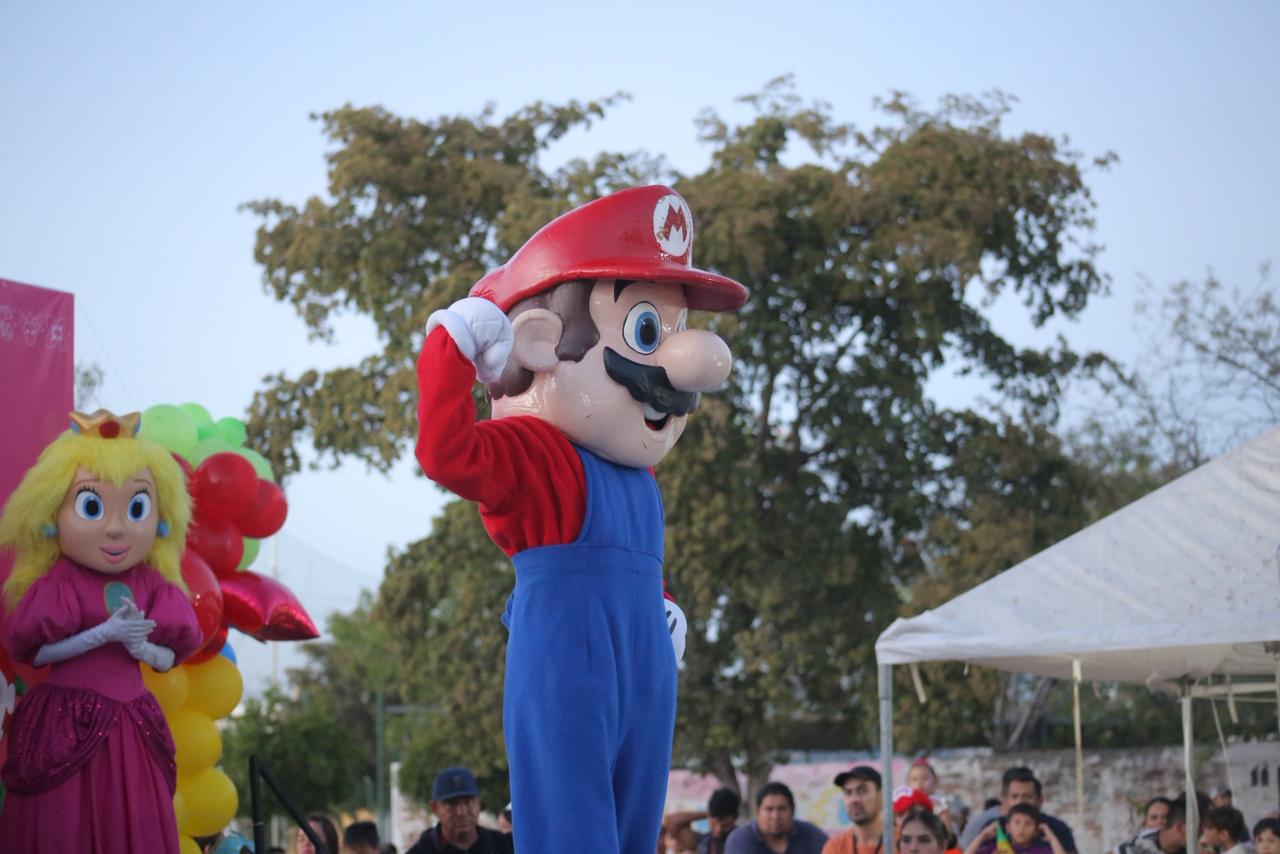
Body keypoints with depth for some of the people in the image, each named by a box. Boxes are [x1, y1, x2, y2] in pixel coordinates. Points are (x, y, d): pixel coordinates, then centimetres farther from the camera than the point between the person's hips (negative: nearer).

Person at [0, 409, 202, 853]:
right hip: (67, 721, -3)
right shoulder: (59, 585, -6)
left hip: (131, 724, 4)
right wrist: (105, 634, -18)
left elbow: (170, 658, 3)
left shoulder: (153, 587, 4)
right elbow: (38, 652, -12)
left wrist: (143, 648, -19)